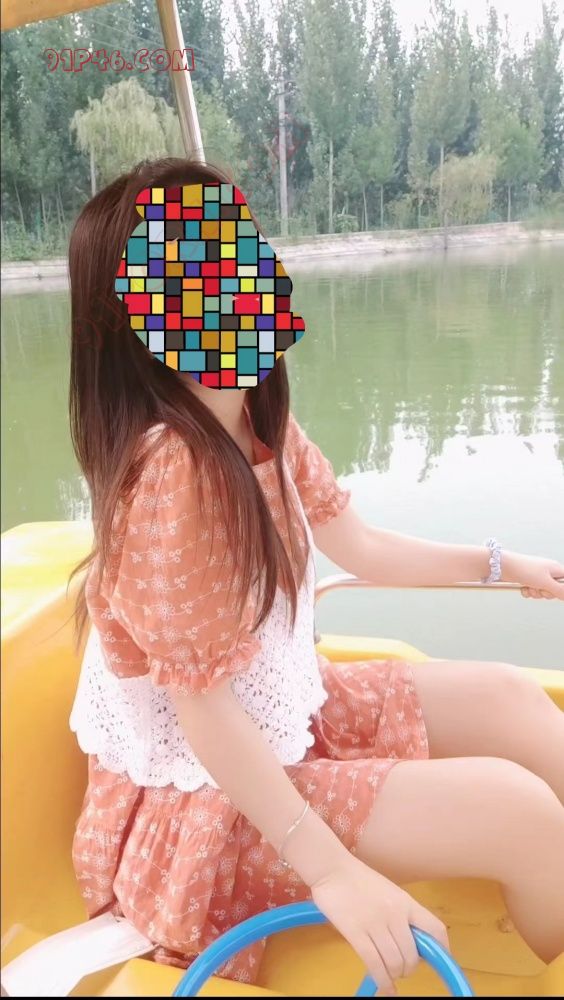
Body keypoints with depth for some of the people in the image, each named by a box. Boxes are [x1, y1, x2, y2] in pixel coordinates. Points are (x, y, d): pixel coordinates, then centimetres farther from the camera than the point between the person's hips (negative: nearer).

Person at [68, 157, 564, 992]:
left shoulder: (264, 424, -4)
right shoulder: (171, 470, -30)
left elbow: (360, 547, 8)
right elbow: (203, 712, -26)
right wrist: (332, 869, -23)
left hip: (292, 713, 8)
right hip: (205, 793, -8)